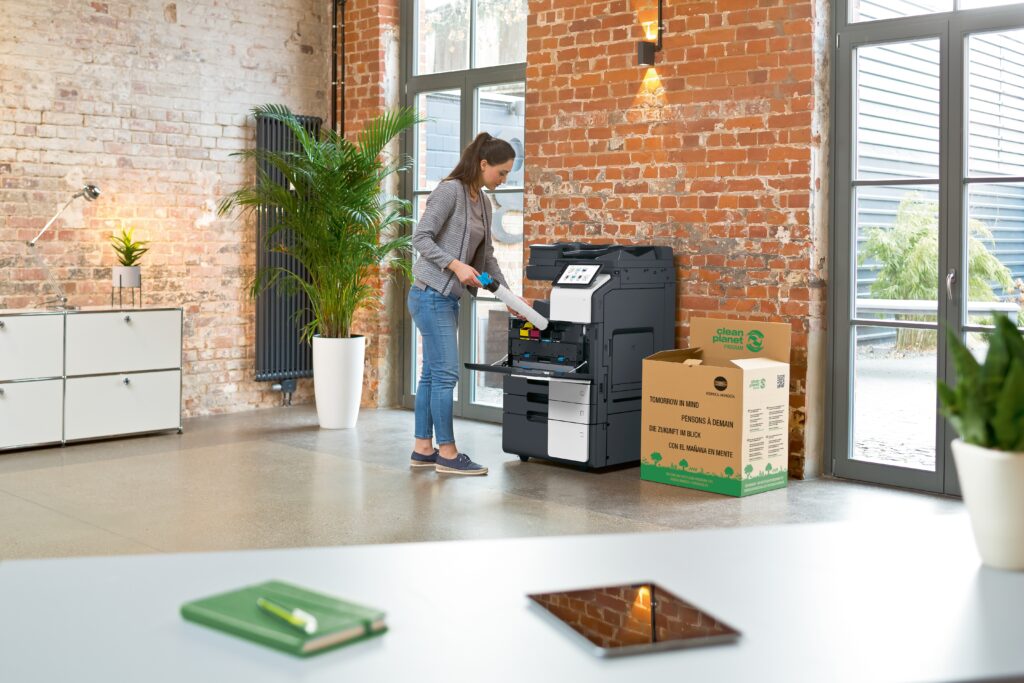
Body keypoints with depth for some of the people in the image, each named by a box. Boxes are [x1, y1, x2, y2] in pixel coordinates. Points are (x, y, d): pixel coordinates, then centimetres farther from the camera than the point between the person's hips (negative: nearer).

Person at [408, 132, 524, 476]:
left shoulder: (482, 203, 14)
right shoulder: (450, 190, -12)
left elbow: (487, 256, 19)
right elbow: (420, 237, -16)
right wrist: (455, 265, -22)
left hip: (446, 298, 9)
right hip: (431, 294, -9)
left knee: (432, 373, 11)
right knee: (446, 373, -7)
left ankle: (423, 448, 17)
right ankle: (447, 453, -1)